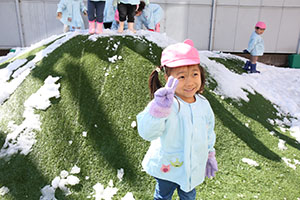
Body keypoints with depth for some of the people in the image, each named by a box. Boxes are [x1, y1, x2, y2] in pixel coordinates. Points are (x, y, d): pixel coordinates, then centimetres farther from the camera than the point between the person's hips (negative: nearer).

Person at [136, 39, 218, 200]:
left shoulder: (203, 104, -10)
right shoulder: (166, 103, -28)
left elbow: (209, 133, 7)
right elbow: (147, 132, -41)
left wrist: (210, 156, 16)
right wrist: (159, 109, -56)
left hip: (194, 167, 4)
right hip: (167, 167, -3)